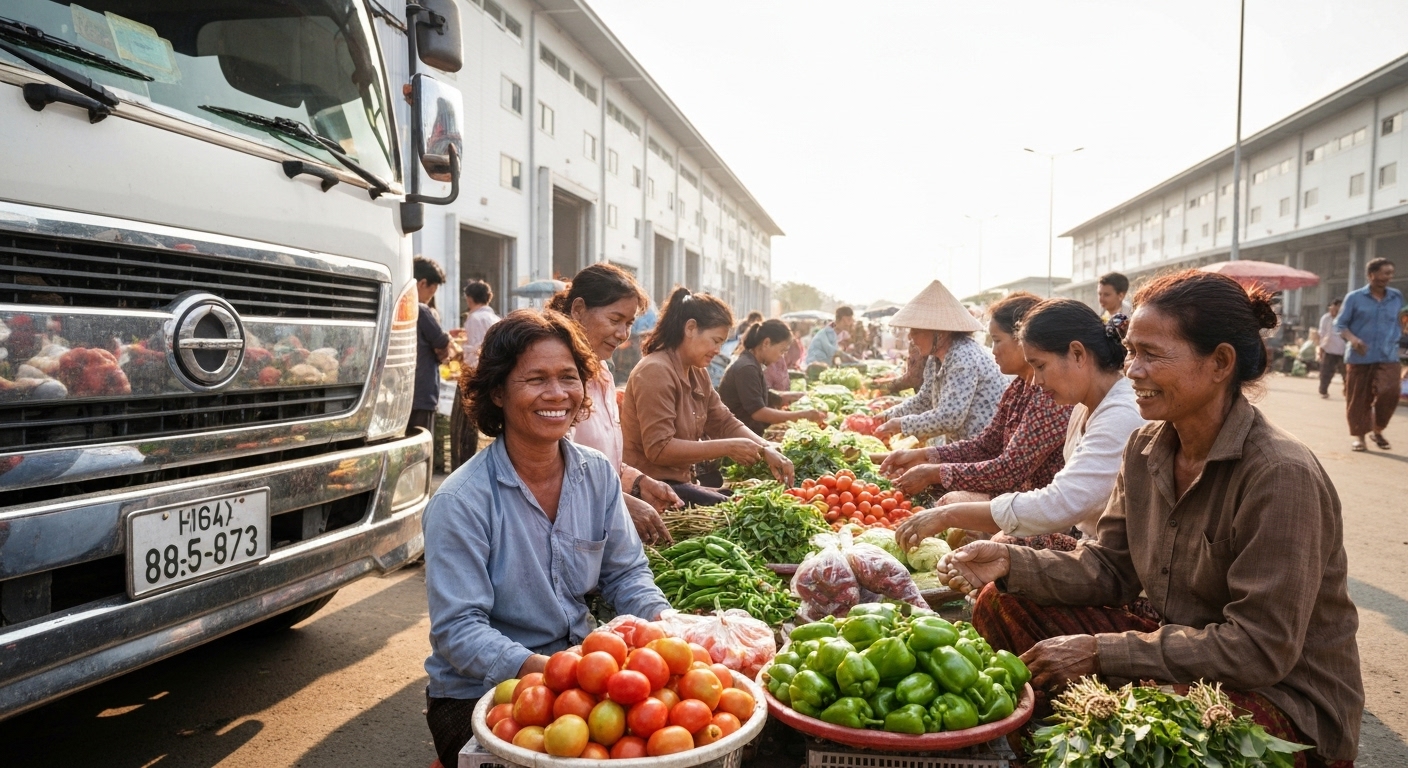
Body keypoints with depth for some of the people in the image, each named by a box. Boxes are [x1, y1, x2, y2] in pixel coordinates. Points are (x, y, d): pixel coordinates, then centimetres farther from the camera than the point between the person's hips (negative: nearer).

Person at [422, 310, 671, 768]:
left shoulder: (598, 475, 0)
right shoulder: (459, 503, -17)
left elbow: (626, 574, 6)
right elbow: (456, 629, -19)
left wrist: (664, 623, -15)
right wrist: (541, 669, -33)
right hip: (479, 694, -5)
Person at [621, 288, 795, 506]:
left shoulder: (697, 374, 10)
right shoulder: (656, 372, -19)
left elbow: (725, 422, 10)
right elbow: (659, 449, -25)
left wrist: (766, 450, -6)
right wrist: (728, 448, -23)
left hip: (680, 479, 9)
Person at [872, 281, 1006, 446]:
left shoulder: (964, 359, -21)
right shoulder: (935, 360, 7)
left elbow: (948, 418, -27)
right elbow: (923, 400, 21)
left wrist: (902, 424, -18)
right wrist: (889, 416, 10)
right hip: (966, 445, 8)